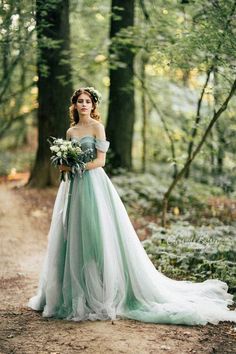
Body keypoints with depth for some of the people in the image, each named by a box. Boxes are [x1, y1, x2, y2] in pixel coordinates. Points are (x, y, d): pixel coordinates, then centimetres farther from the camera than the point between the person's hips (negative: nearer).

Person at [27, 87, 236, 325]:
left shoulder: (97, 127, -2)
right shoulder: (70, 131, 15)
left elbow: (100, 160, -8)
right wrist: (65, 167, -1)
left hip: (93, 184, -6)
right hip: (73, 187, 6)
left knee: (96, 235, -7)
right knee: (73, 238, 6)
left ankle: (100, 294, 0)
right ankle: (75, 293, 15)